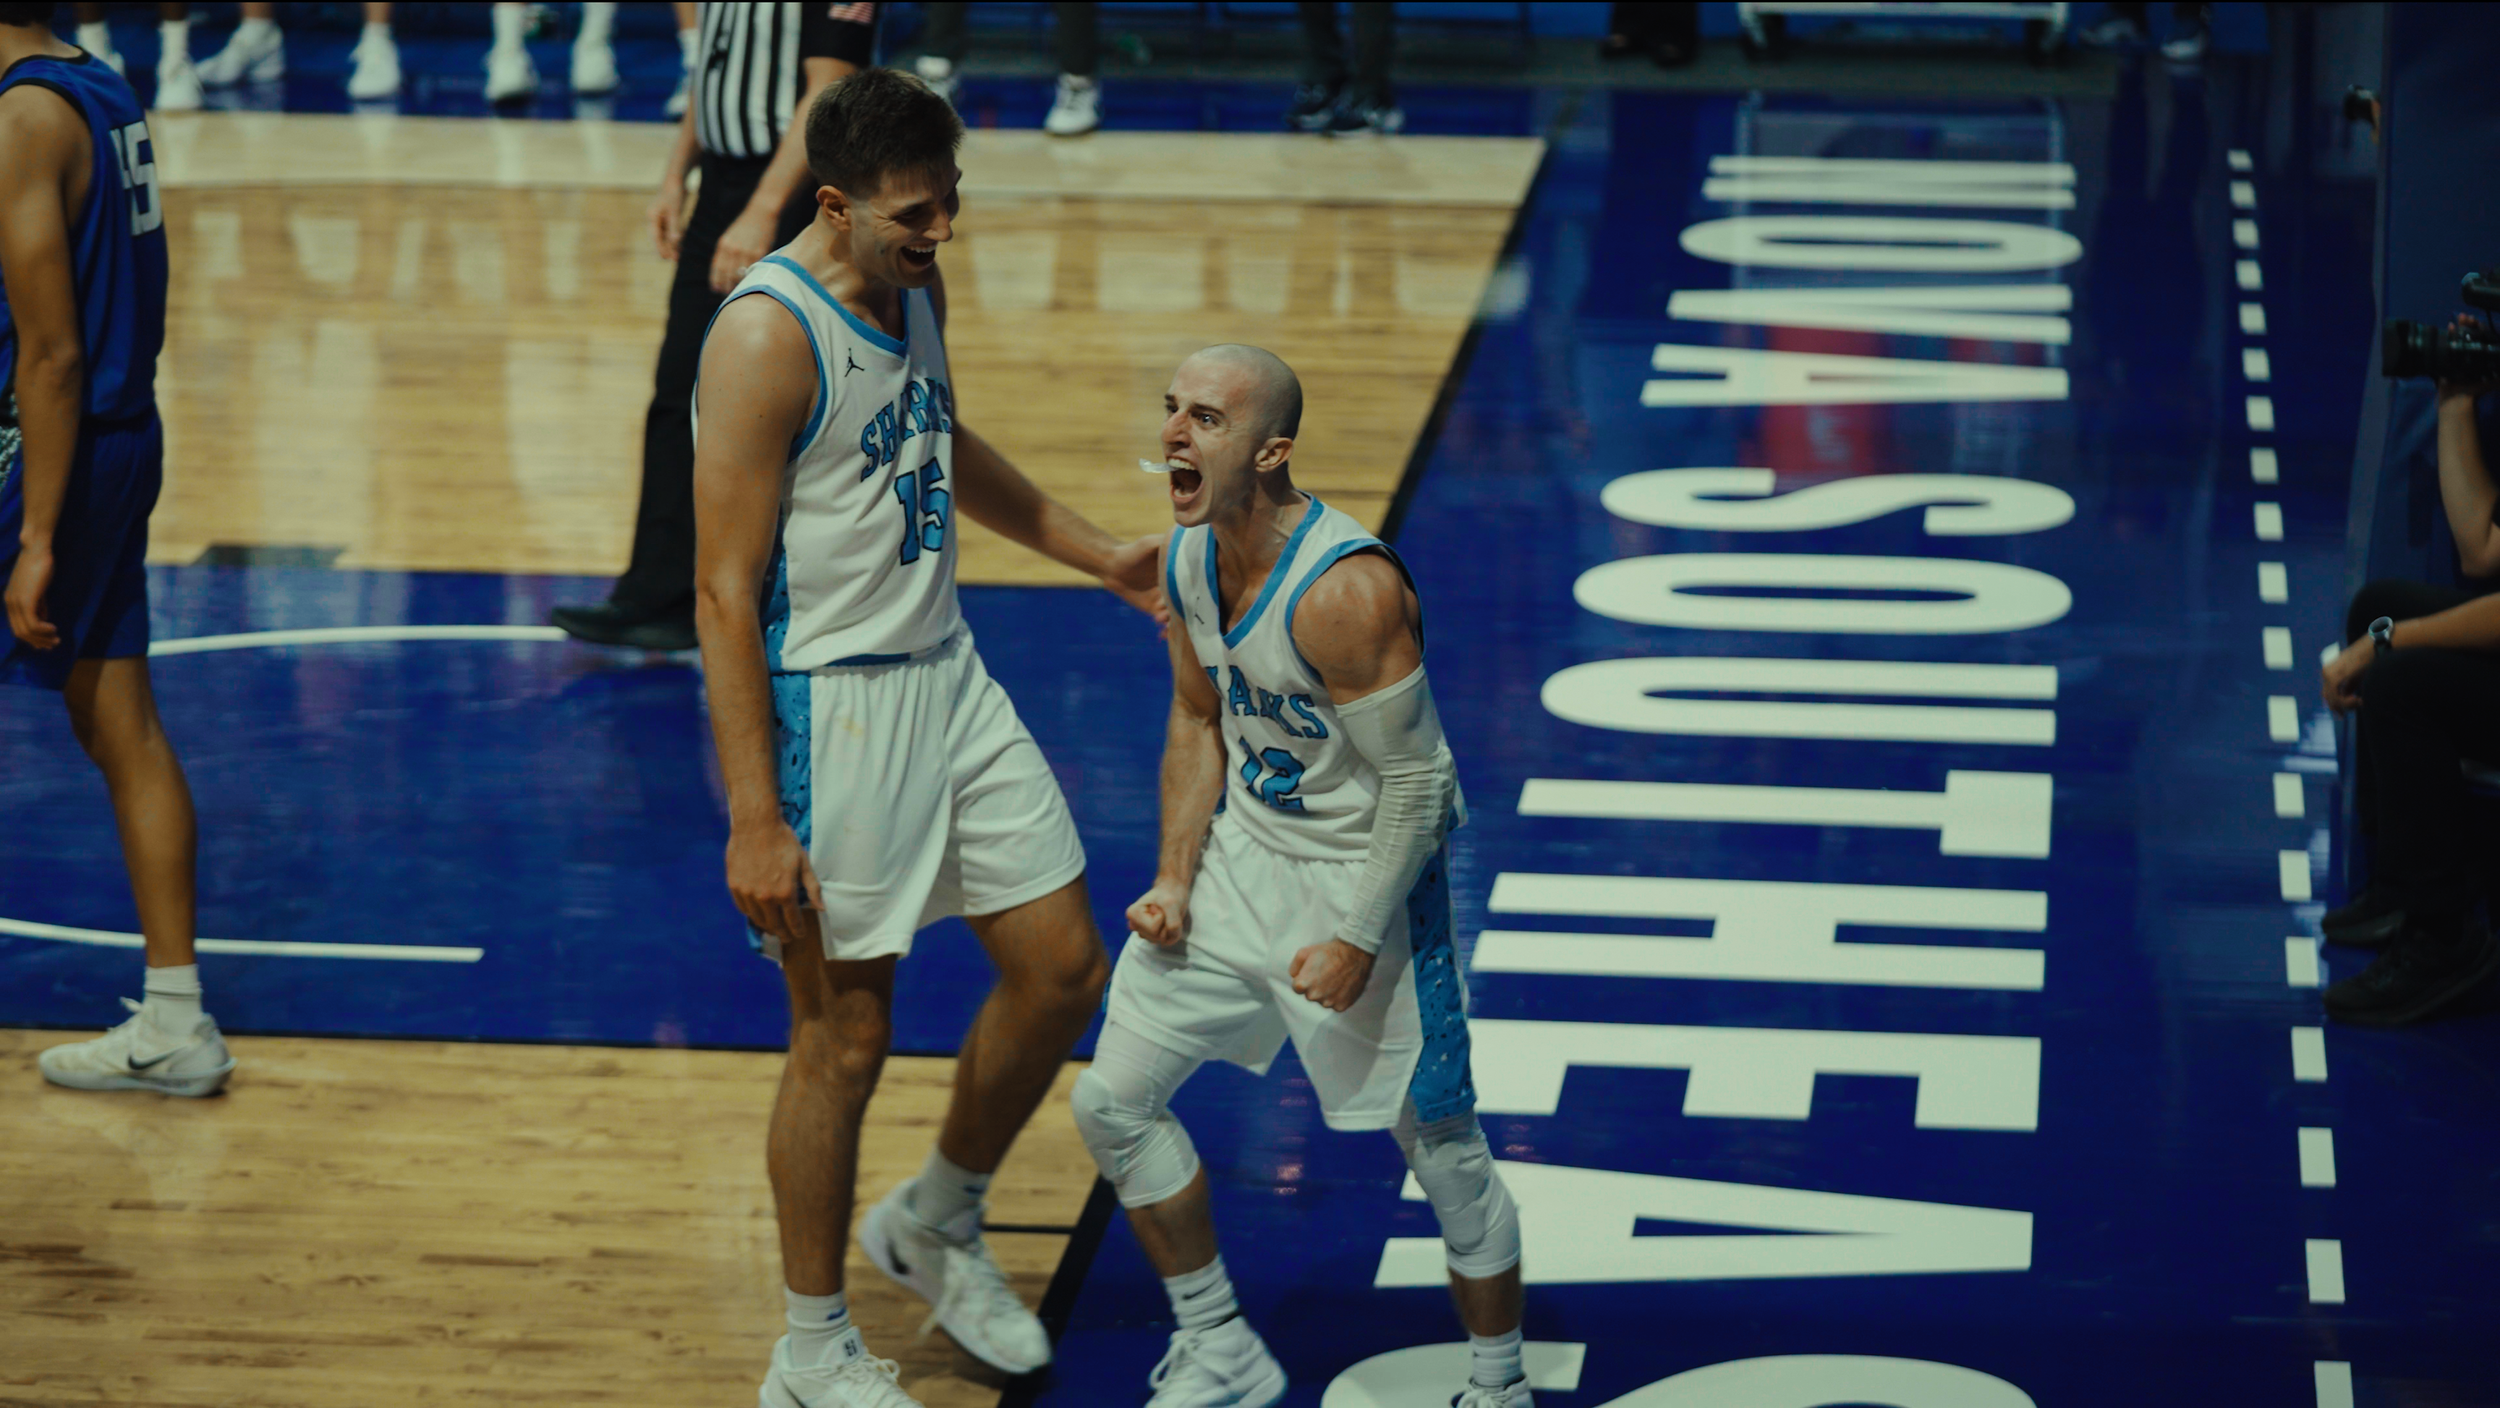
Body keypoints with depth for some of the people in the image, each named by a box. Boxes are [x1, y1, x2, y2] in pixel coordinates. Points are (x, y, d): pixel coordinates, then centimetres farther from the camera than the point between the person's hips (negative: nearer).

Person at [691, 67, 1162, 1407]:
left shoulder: (915, 290, 5)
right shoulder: (768, 336, -21)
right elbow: (725, 592, -21)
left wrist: (1102, 556, 25)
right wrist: (754, 821, -23)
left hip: (946, 676, 8)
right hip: (828, 704, -8)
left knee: (1062, 969, 11)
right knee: (844, 1034, 1)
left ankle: (936, 1222, 34)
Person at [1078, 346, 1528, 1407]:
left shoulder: (1347, 591, -29)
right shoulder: (1188, 559, -5)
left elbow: (1416, 781, -23)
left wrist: (1359, 941, -20)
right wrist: (1175, 880, 1)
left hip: (1367, 871, -8)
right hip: (1245, 851, 8)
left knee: (1441, 1149, 2)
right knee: (1111, 1101, 7)